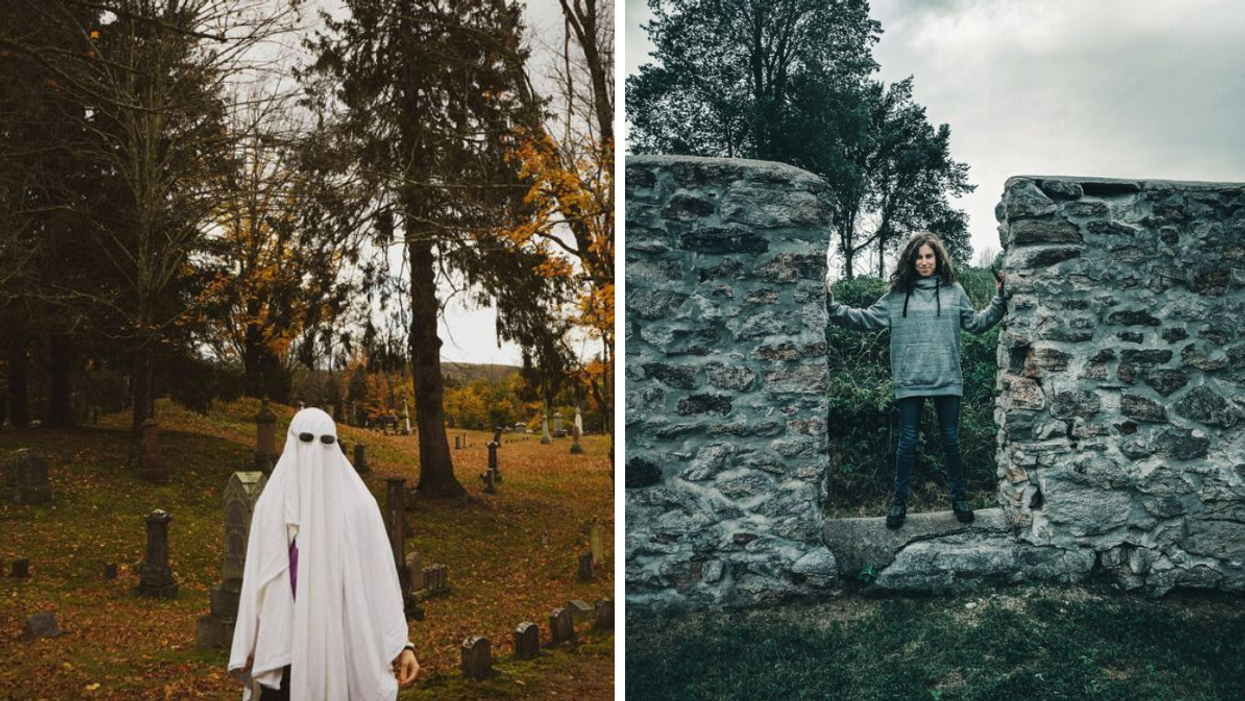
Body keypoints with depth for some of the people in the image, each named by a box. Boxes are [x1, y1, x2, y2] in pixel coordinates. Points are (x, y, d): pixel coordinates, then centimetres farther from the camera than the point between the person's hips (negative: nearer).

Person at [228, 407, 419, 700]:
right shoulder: (273, 503, 3)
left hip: (343, 643, -1)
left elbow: (381, 577, -3)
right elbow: (256, 582, 6)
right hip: (284, 643, 1)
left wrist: (402, 644, -7)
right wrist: (247, 649, 7)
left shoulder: (358, 503, -2)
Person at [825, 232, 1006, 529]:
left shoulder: (954, 291, 6)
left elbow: (976, 323, 9)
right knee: (907, 442, 5)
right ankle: (900, 502, 16)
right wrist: (831, 301, -10)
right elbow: (867, 318, -1)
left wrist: (1000, 299, -2)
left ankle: (958, 497, 26)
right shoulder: (897, 293, 3)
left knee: (951, 440, 11)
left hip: (948, 379, 1)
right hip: (910, 380, -1)